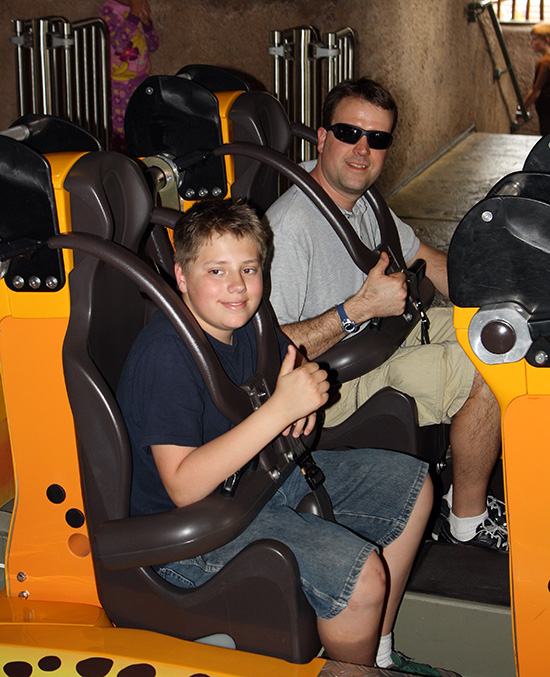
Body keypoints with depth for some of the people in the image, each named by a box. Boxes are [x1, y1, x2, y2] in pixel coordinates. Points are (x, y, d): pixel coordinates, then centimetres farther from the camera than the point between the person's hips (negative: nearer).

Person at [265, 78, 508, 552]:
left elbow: (425, 258, 18)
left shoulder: (363, 202, 3)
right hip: (329, 378, -10)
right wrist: (359, 308, -30)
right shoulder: (290, 227, -26)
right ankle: (466, 521, -2)